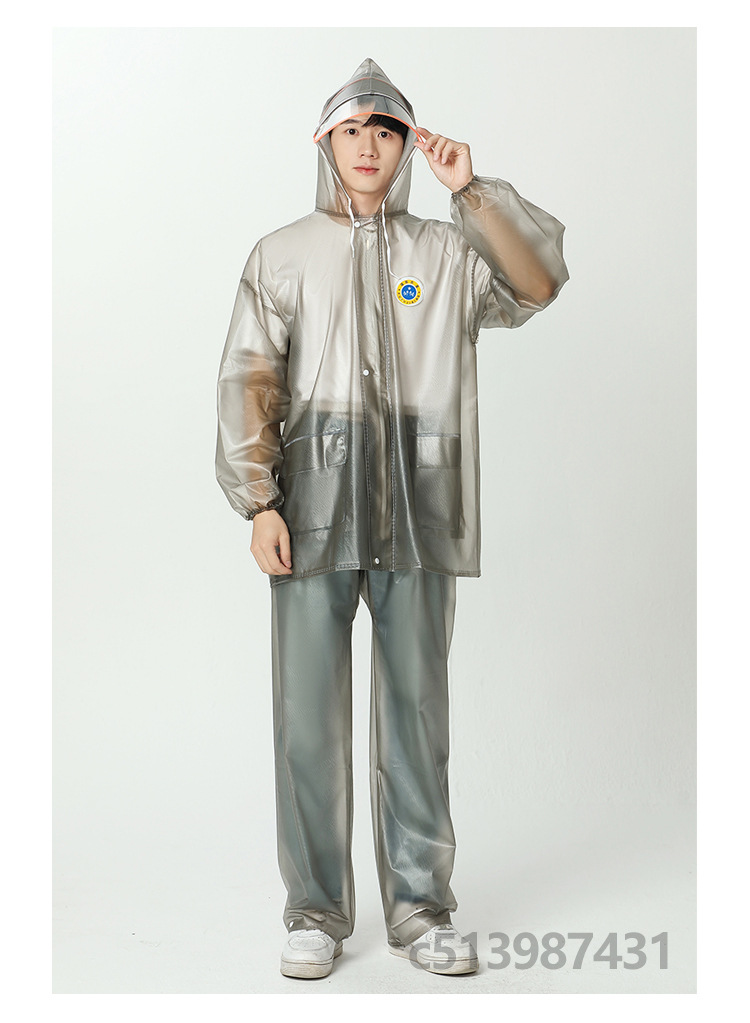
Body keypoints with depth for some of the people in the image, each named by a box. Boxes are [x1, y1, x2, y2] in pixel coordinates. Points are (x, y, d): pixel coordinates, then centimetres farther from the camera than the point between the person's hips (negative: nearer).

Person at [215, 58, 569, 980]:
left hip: (418, 515, 1)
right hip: (314, 511, 0)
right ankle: (316, 912, 15)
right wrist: (259, 502, -7)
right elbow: (249, 381, 3)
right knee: (309, 716, 1)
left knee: (416, 708, 6)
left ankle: (420, 909, 18)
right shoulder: (283, 255, 10)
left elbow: (539, 286, -4)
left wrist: (472, 191, -9)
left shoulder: (447, 252, 12)